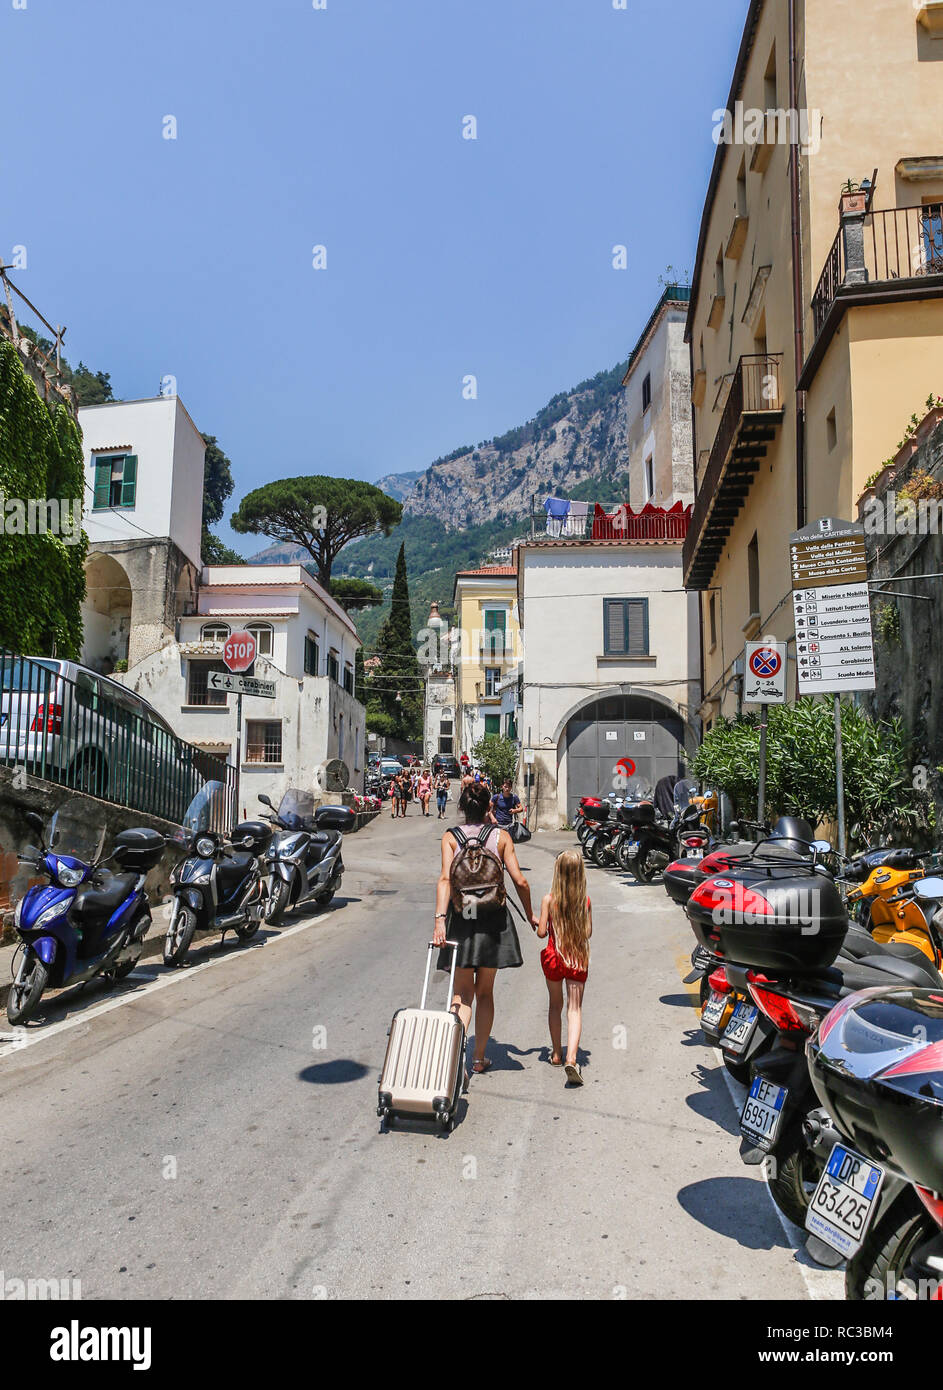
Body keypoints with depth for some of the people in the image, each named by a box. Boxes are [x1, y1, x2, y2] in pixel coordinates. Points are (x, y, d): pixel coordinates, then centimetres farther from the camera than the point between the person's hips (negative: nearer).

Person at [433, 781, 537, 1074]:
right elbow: (519, 880, -3)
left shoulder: (450, 837, -1)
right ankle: (479, 1058, 21)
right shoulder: (501, 836, 0)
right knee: (485, 992, 14)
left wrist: (440, 919, -22)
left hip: (460, 918, 0)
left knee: (462, 992, 8)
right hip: (493, 919, 0)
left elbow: (445, 878, -15)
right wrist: (529, 915, 11)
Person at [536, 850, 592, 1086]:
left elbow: (541, 932, -10)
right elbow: (588, 933, 0)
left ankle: (556, 1054, 28)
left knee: (555, 1005, 19)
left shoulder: (549, 900, -12)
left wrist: (541, 924, 11)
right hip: (578, 959, 0)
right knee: (575, 1008, 0)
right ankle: (571, 1058, -17)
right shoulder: (585, 901, -6)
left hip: (554, 957, 0)